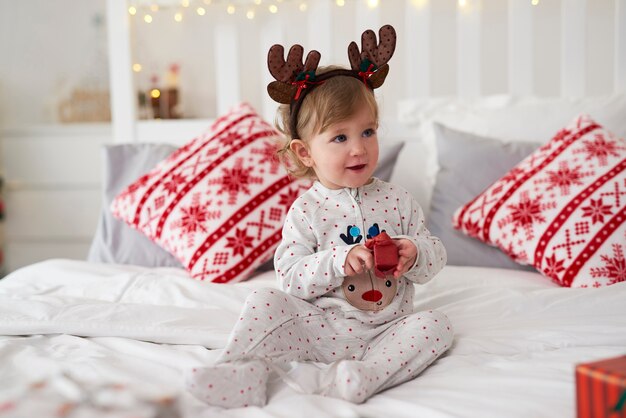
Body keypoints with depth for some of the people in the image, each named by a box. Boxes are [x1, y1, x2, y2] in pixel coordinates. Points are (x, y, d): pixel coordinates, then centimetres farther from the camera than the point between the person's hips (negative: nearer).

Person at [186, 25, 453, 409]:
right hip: (321, 328, -1)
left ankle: (366, 373, -36)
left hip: (385, 329, 2)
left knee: (437, 325, -23)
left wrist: (414, 254, -20)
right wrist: (339, 261, -26)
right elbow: (290, 278, -11)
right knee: (265, 302, -18)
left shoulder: (398, 200, 1)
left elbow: (435, 256, 5)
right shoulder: (306, 211, -5)